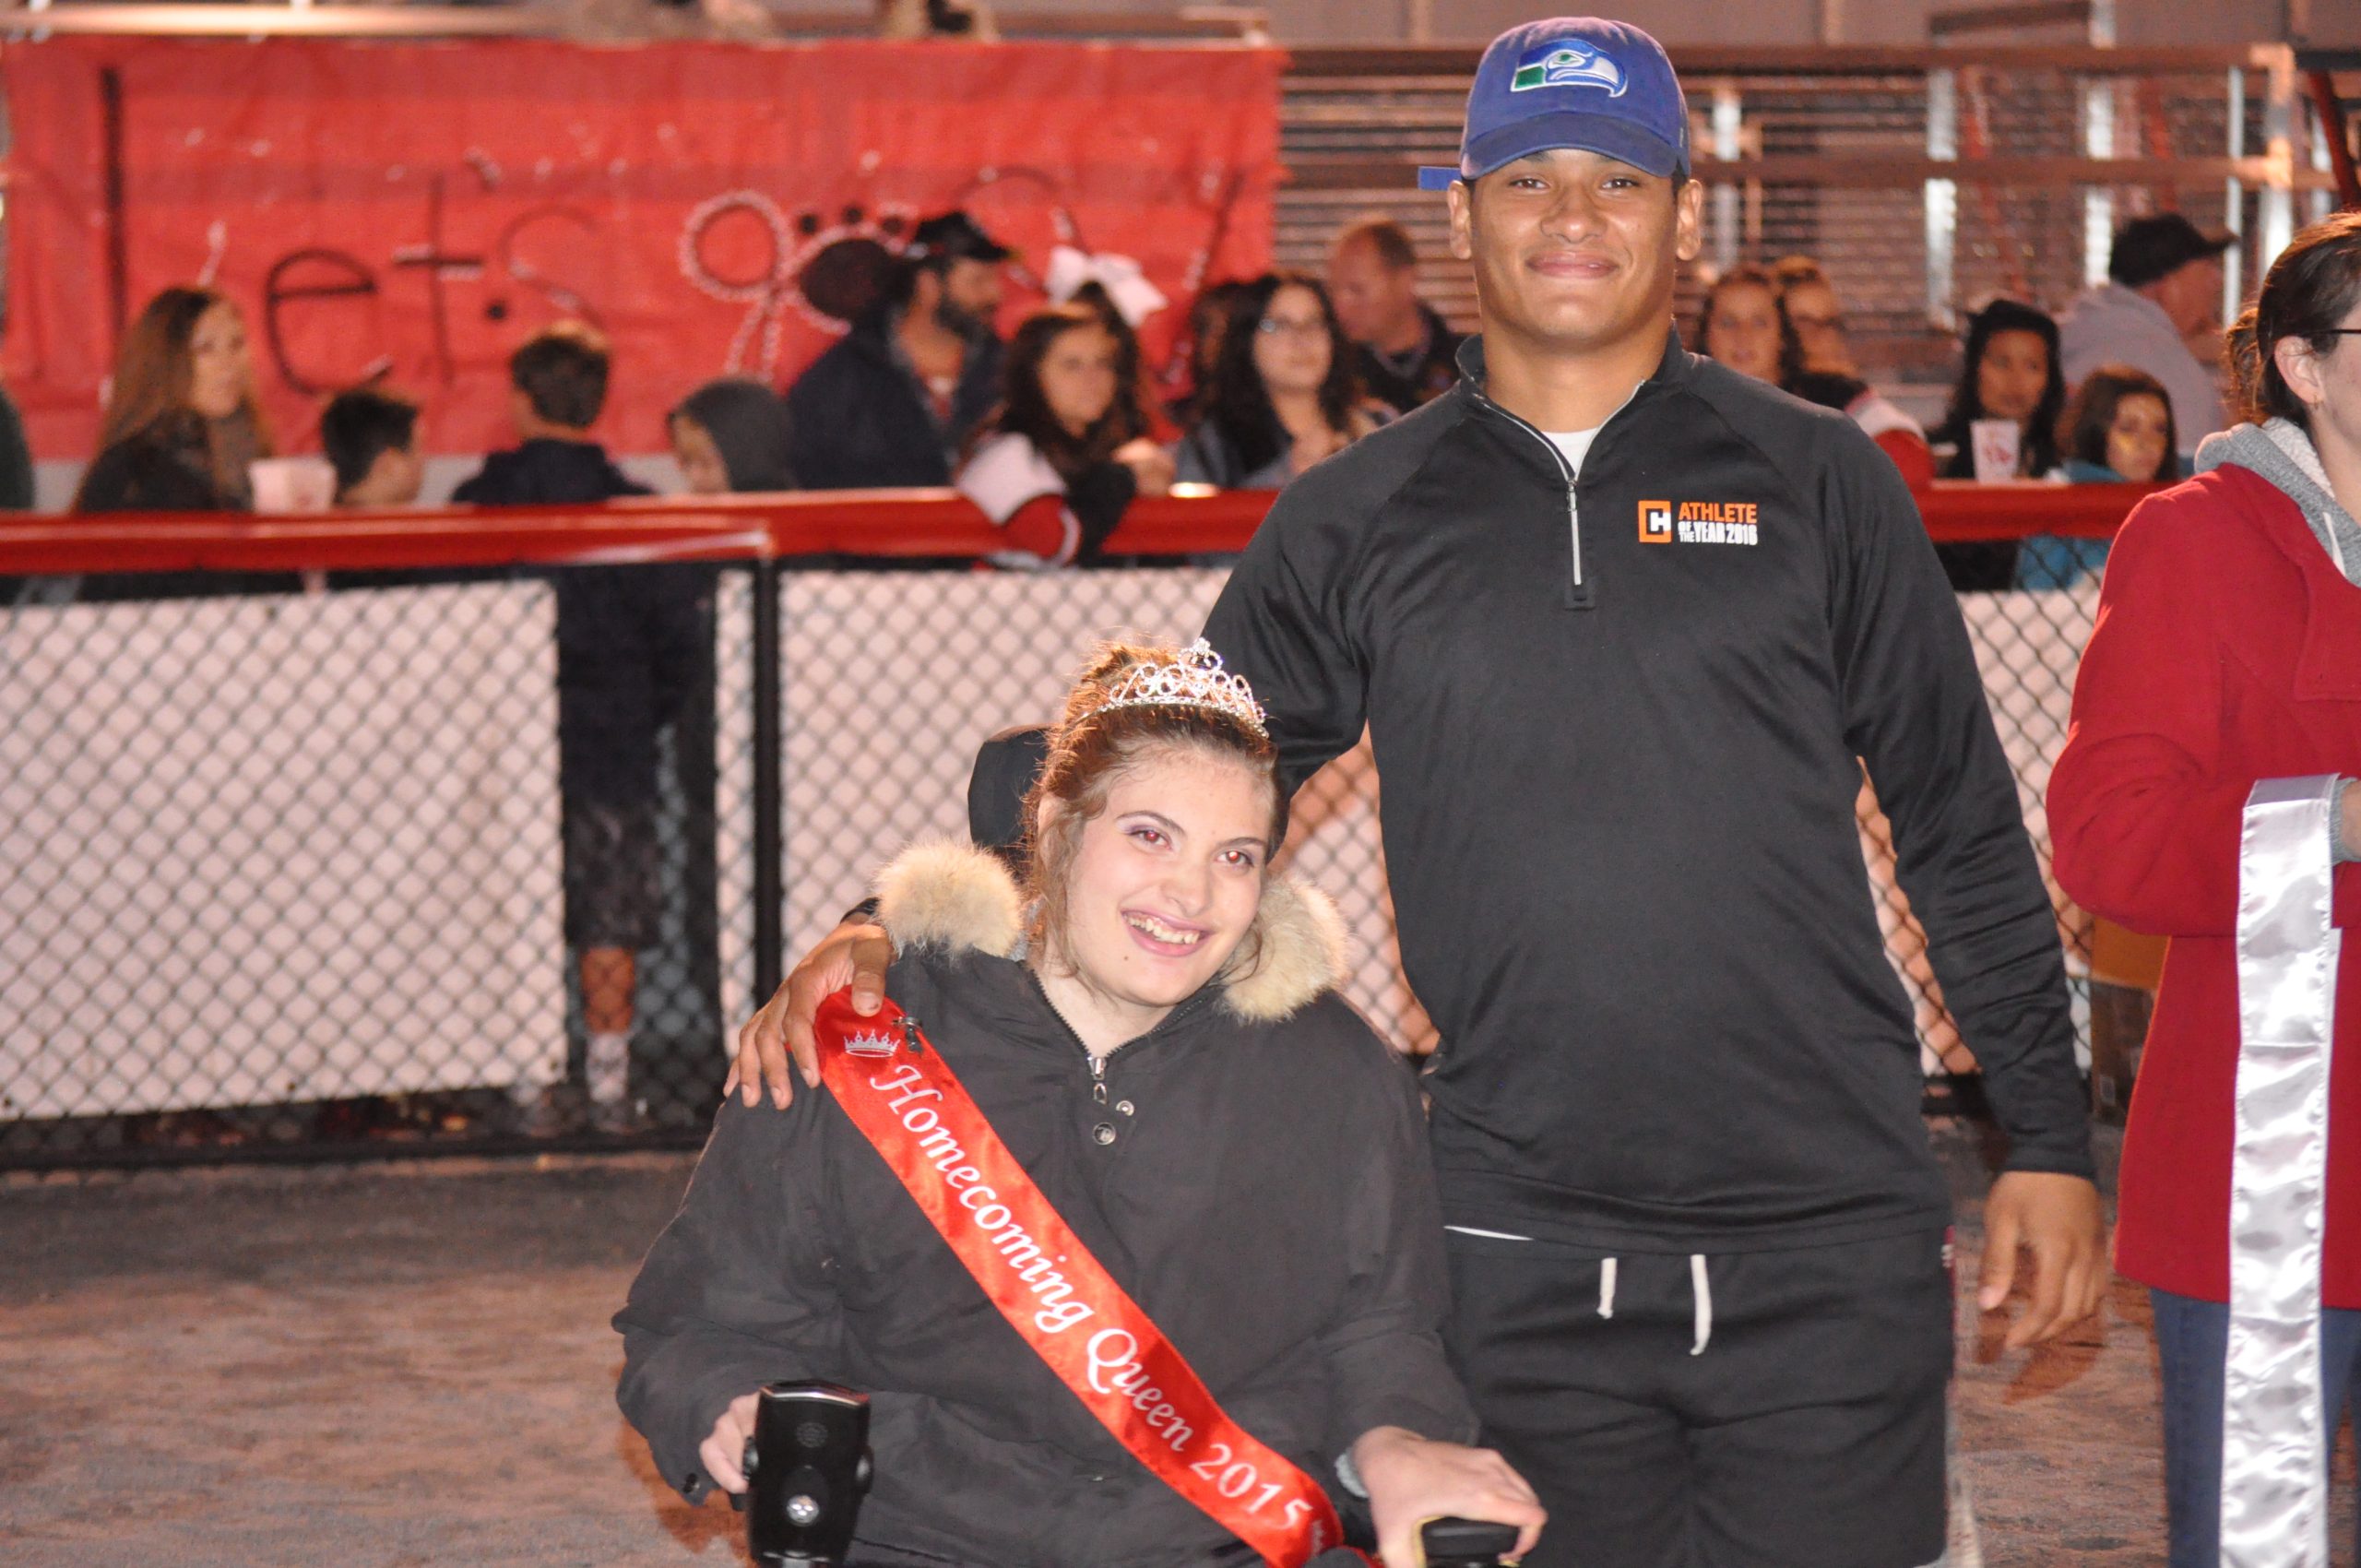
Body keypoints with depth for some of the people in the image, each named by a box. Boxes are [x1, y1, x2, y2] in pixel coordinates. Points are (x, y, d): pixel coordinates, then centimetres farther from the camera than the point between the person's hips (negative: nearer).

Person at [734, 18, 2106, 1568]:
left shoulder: (1820, 483, 6)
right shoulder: (1358, 521, 8)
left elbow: (1962, 831, 10)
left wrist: (2048, 1141, 7)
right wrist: (896, 935, -5)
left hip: (1830, 1258, -1)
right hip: (1519, 1260, 1)